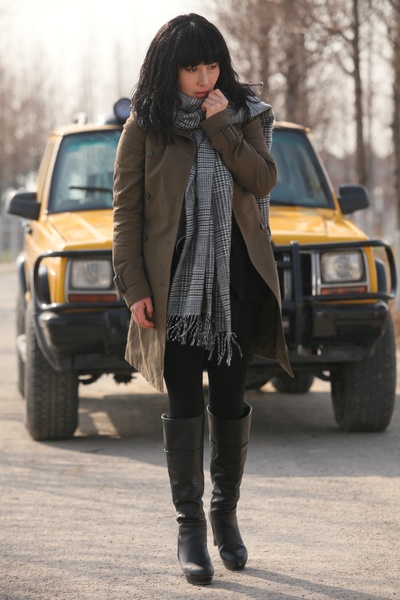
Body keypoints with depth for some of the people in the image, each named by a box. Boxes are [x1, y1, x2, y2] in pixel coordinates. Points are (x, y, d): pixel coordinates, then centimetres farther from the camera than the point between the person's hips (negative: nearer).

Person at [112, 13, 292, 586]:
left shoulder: (244, 116, 8)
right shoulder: (146, 126, 1)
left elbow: (264, 180, -6)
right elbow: (126, 210, 0)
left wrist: (221, 127, -12)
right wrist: (134, 286, -7)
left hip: (237, 282, 2)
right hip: (176, 286, -2)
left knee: (231, 401, 7)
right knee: (185, 404, -3)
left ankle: (226, 515, 20)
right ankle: (190, 527, 1)